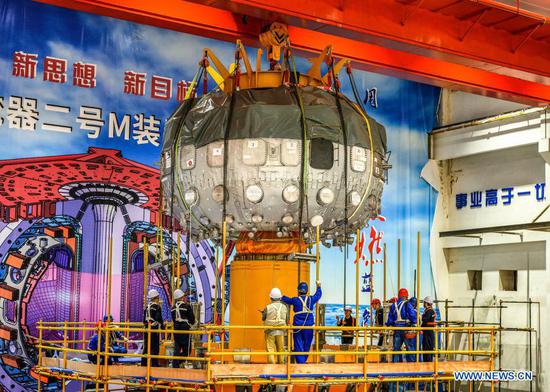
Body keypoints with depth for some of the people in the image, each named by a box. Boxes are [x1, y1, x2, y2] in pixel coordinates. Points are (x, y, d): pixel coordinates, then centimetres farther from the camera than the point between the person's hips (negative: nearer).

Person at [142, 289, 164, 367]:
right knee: (155, 347, -4)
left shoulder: (146, 307, 11)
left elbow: (144, 319, 16)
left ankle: (144, 363, 13)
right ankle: (154, 364, -6)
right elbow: (159, 318, -14)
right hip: (155, 328, -7)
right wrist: (162, 325, 0)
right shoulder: (157, 306, -9)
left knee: (146, 346, 11)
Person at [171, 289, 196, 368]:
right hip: (185, 329, -5)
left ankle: (175, 364, 6)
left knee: (177, 348, 10)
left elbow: (173, 319, 13)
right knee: (186, 348, 3)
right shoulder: (187, 306, -8)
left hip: (176, 329, 5)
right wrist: (190, 324, 16)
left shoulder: (173, 307, 8)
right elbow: (192, 318, -4)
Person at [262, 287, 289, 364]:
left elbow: (263, 318, 1)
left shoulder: (268, 307, -12)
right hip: (280, 332, 3)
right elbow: (287, 321, 5)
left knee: (270, 349, 2)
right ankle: (281, 363, 22)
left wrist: (263, 313, 21)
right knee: (281, 349, 15)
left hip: (270, 332, -3)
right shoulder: (284, 307, -3)